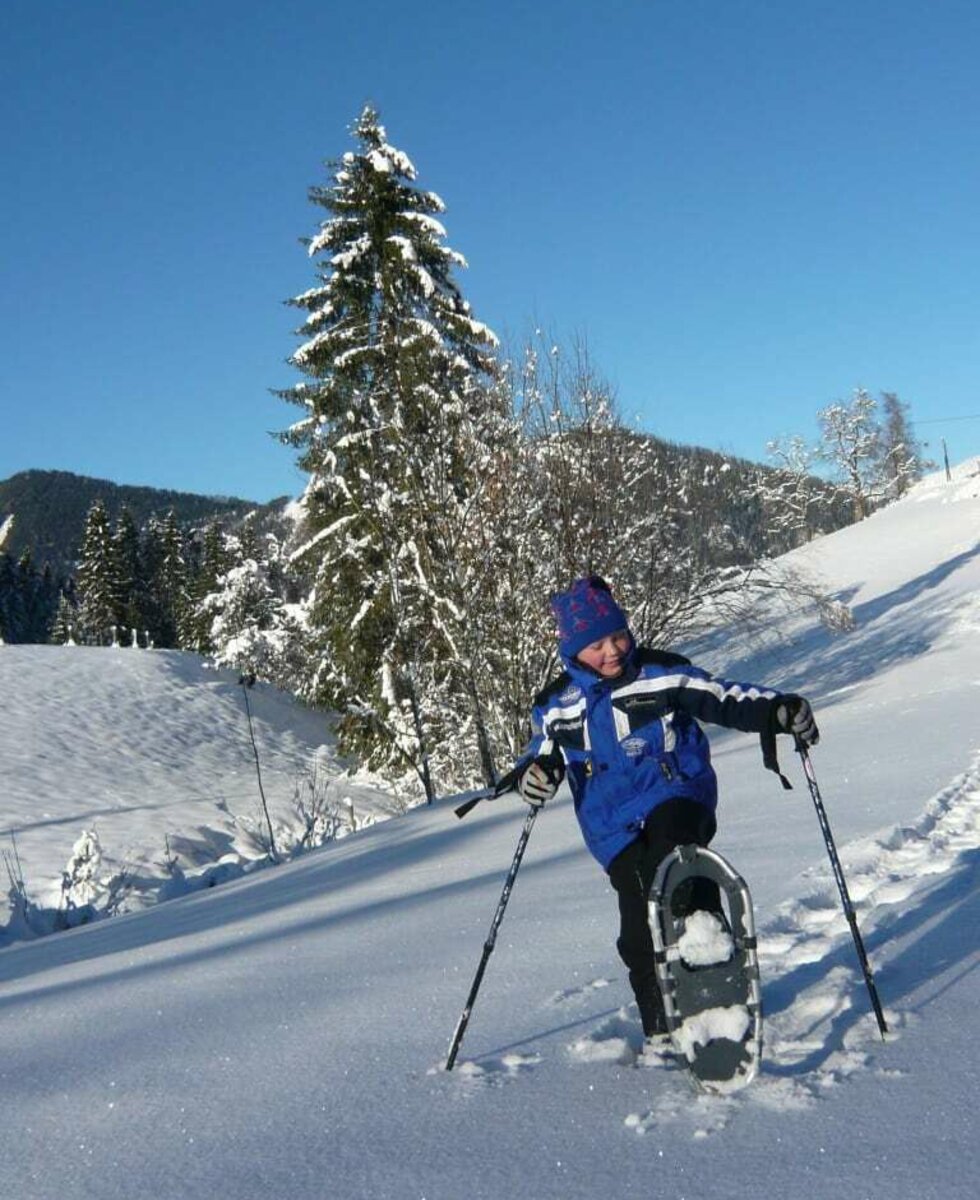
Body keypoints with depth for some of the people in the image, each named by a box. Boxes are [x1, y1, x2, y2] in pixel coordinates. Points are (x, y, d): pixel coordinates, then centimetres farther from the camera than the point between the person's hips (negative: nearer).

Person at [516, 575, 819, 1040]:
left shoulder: (663, 674, 1)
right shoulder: (556, 706, 9)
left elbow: (727, 699, 0)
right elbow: (540, 755, 19)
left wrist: (779, 709, -16)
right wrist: (533, 774, -5)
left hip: (675, 798, -2)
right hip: (615, 829, 2)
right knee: (640, 931, -4)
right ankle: (662, 1031, 12)